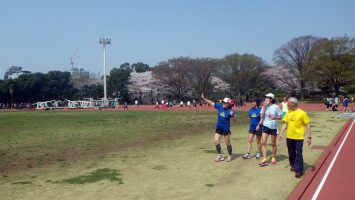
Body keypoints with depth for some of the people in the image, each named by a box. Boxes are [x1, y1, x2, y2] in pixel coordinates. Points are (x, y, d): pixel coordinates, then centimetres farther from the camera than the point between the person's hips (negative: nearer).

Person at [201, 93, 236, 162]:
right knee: (216, 141, 1)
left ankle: (230, 156, 25)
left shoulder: (230, 111, -15)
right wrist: (203, 98, -2)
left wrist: (232, 115, -39)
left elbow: (234, 120, -19)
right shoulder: (219, 106, -3)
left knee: (227, 143, 5)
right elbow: (211, 102, 2)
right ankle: (220, 155, 16)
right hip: (218, 127, 5)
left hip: (226, 128, -5)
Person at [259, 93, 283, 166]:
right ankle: (265, 159, -3)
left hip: (273, 127, -2)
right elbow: (262, 116, -9)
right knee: (263, 142, -7)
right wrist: (264, 107, -14)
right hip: (265, 126, 3)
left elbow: (280, 117, -3)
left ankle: (273, 158, 27)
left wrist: (275, 117, -23)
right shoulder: (264, 106, 0)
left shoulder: (275, 107, -9)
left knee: (273, 144, 10)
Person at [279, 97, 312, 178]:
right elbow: (285, 124, 11)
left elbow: (307, 125, -9)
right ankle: (293, 165, 34)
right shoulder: (288, 113, 5)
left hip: (299, 137, -5)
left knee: (298, 154, -5)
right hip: (289, 137, 6)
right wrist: (281, 133, 3)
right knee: (291, 153, 16)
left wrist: (309, 137, -12)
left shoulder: (302, 113, -11)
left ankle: (298, 170, 0)